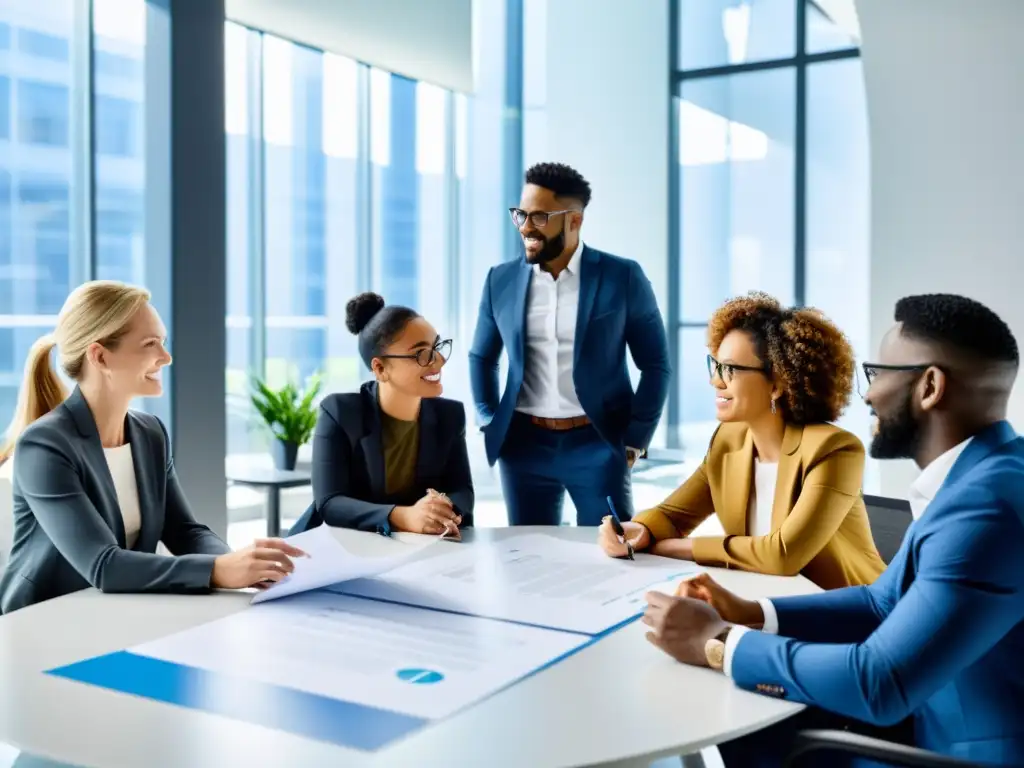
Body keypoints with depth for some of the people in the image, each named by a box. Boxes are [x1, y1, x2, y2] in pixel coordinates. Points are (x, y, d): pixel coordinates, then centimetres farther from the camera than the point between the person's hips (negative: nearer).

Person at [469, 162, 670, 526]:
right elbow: (481, 358, 16)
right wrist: (490, 424, 7)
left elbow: (655, 364, 1)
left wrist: (635, 440, -3)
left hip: (598, 444, -2)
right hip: (524, 444, 3)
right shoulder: (501, 280, 4)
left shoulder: (623, 277, -4)